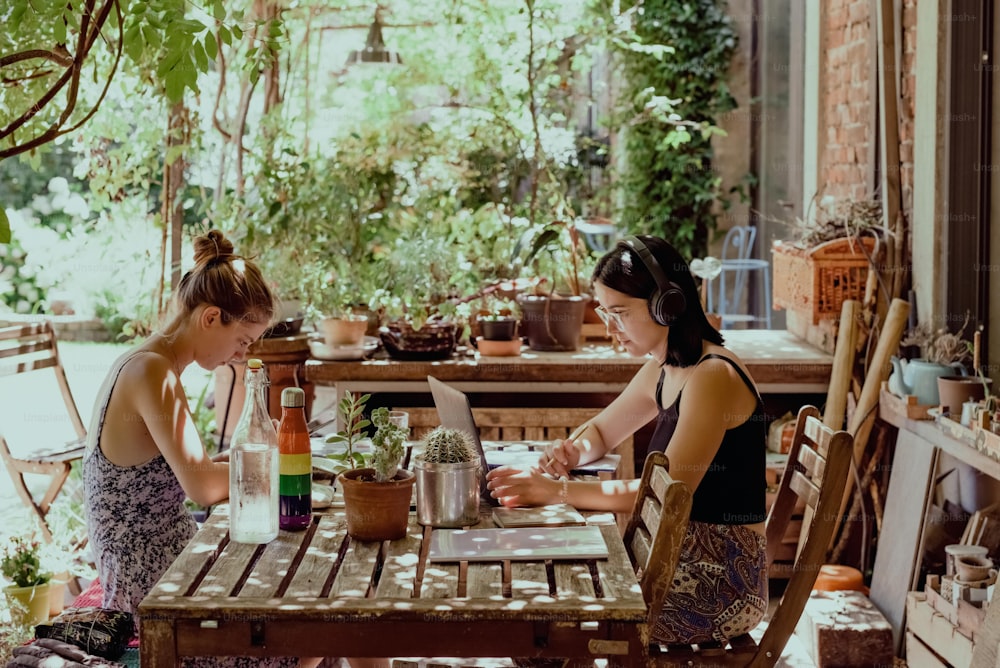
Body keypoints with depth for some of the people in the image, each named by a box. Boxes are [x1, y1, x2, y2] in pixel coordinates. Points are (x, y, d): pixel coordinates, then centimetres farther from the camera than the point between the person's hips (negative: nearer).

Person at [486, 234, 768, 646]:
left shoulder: (713, 377, -20)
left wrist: (560, 492, -23)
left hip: (719, 578, -9)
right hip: (684, 555, 9)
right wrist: (572, 453, -1)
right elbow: (601, 431, 23)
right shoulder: (662, 371, 9)